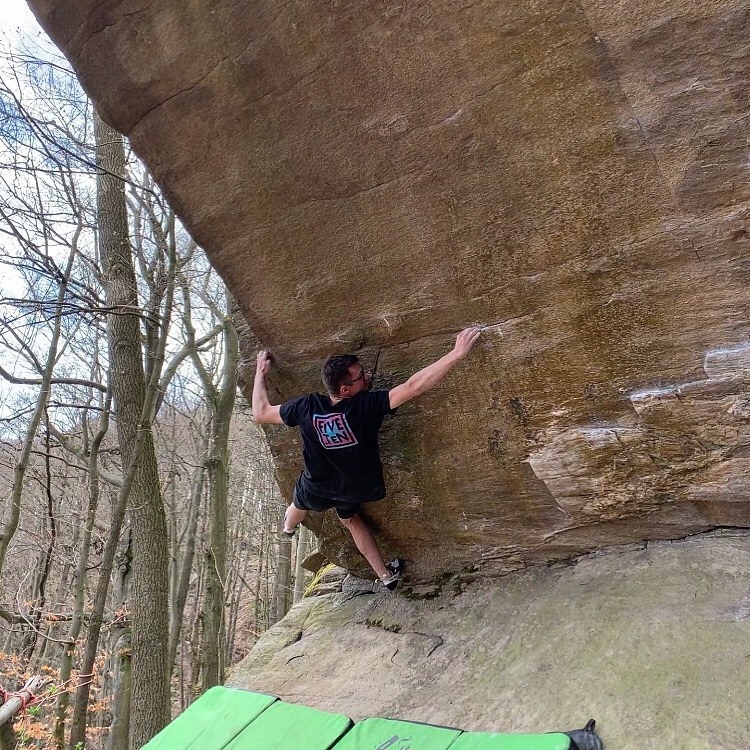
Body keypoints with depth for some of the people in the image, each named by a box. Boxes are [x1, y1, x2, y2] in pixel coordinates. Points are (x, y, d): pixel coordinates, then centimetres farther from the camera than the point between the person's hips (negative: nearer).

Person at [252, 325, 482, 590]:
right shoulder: (367, 405, -38)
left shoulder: (306, 407, -31)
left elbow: (260, 413, -17)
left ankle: (288, 527, 72)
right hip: (357, 489, 0)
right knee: (349, 518, 33)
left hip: (316, 488, 1)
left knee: (300, 505, 37)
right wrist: (458, 353, -46)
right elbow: (413, 386, -44)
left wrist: (260, 373, -3)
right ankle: (386, 574, 40)